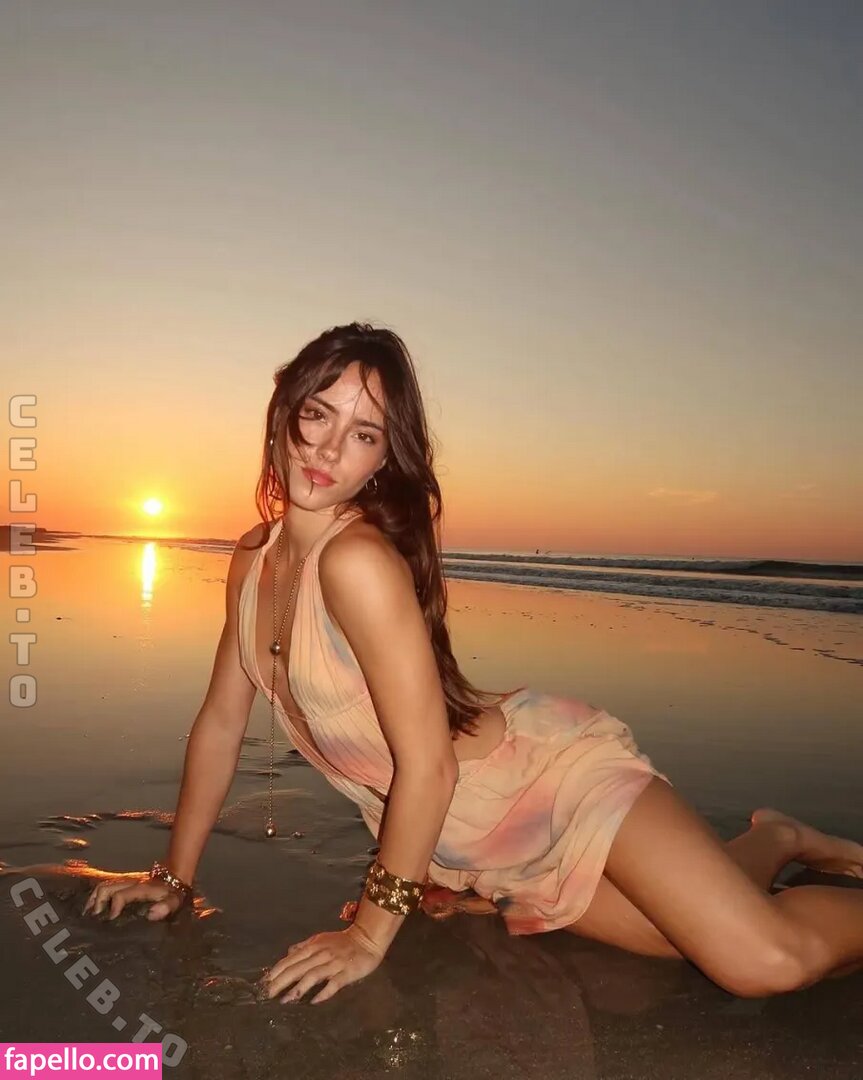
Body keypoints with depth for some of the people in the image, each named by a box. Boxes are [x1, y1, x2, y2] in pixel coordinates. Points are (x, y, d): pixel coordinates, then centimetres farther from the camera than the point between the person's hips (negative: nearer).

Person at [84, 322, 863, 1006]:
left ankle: (778, 845, 21)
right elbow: (221, 722, 10)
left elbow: (429, 767, -24)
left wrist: (371, 933, -14)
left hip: (553, 770, -6)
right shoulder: (255, 558, 1)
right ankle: (771, 843, 37)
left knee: (767, 963, -12)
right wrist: (176, 876, 11)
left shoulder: (359, 559, -26)